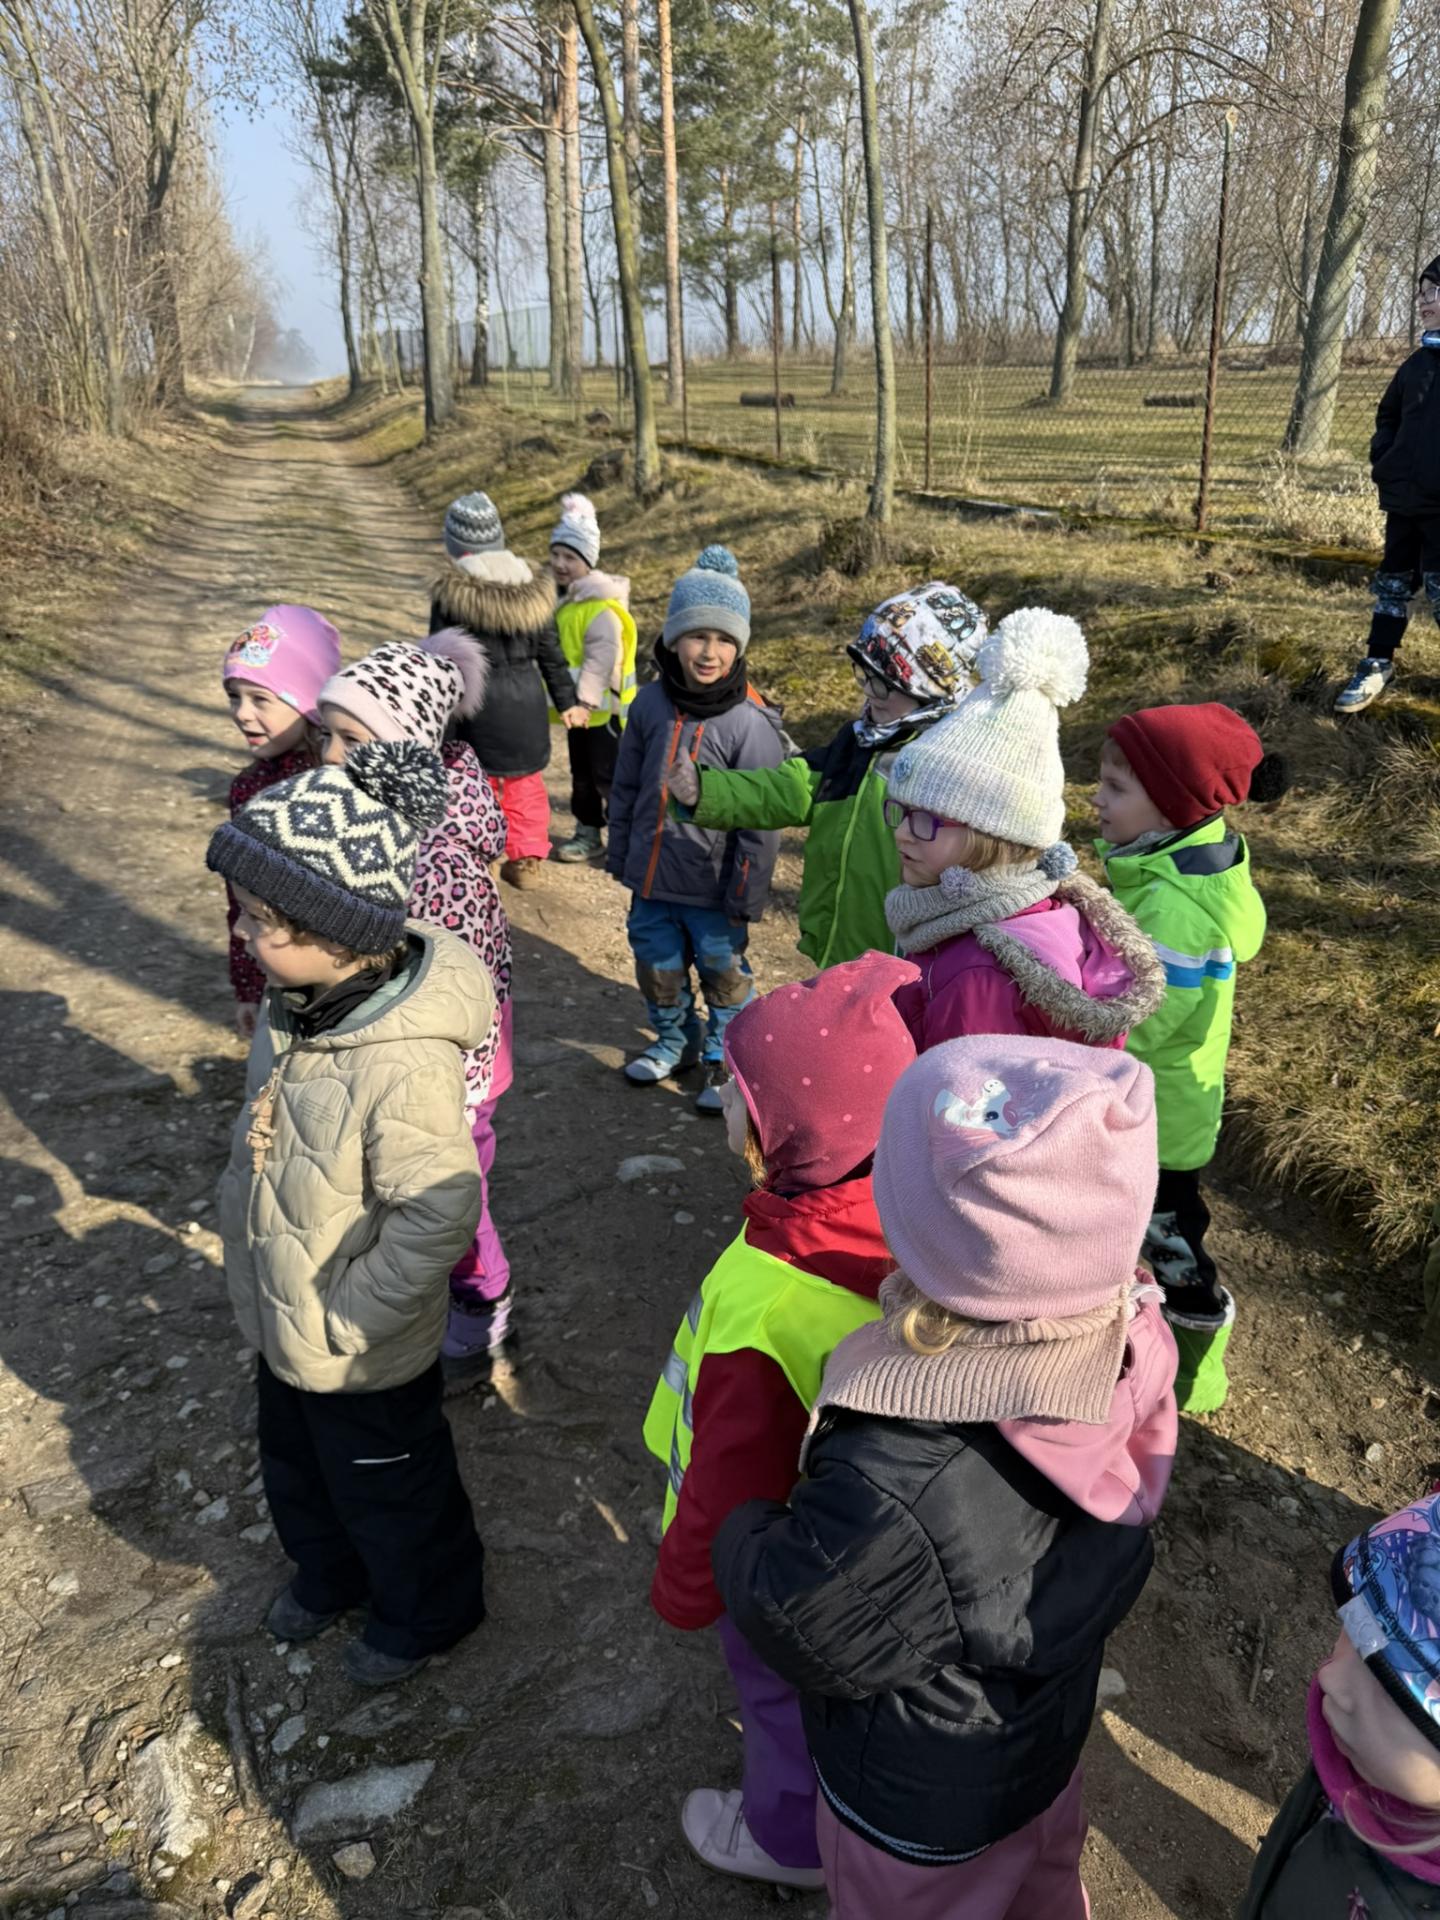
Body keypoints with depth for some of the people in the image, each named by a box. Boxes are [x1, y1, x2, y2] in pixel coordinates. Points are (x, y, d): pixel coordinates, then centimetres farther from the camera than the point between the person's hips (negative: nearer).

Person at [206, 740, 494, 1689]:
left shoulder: (404, 1064, -38)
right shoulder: (298, 1002, -11)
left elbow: (438, 1216, -31)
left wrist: (345, 1315, -20)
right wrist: (266, 1289, 10)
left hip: (360, 1351, -8)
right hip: (284, 1322, 8)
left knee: (390, 1488, 21)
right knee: (297, 1470, 33)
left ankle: (428, 1609, 51)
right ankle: (330, 1572, 63)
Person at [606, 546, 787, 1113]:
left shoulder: (751, 723, -17)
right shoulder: (651, 704, -4)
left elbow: (760, 821, -14)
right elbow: (626, 786, 8)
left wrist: (745, 897, -13)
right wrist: (619, 854, 11)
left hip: (713, 890, -5)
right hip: (651, 879, 5)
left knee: (723, 971, 13)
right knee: (657, 966, 20)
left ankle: (725, 1057, 35)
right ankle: (674, 1039, 45)